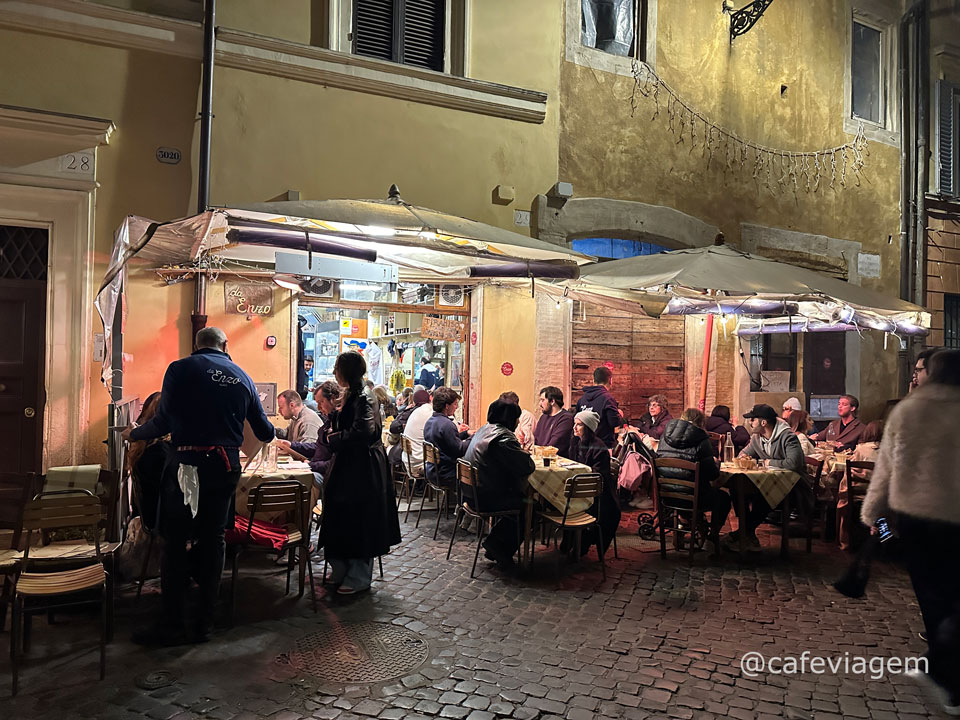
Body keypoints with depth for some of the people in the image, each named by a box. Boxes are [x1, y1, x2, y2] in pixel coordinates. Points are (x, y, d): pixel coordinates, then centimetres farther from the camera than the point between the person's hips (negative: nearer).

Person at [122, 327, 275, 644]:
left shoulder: (180, 369, -3)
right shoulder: (242, 377, 9)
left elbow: (163, 422, -9)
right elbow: (265, 431, 13)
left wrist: (133, 433, 11)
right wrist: (271, 435, 37)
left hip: (188, 465, -4)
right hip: (227, 466, 4)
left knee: (175, 542, 6)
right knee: (213, 540, 11)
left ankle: (172, 624, 11)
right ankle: (204, 623, 18)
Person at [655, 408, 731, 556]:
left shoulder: (665, 436, 0)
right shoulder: (701, 440, -14)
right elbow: (713, 474, -13)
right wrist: (715, 462, 11)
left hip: (666, 495, 6)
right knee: (723, 498, 25)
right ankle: (713, 535, 33)